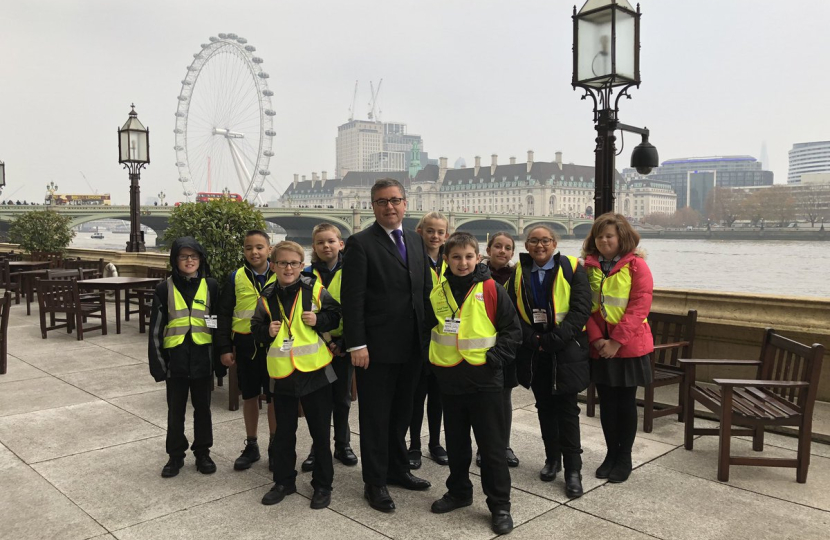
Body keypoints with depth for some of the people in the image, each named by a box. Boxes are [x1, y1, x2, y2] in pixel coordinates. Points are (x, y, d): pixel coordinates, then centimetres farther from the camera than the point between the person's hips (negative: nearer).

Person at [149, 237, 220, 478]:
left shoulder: (210, 286, 0)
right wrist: (157, 361, -3)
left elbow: (220, 323, 4)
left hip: (203, 357, 0)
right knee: (175, 410, 11)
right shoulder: (165, 288, -1)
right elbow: (156, 327, 1)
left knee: (202, 407, 12)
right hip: (176, 358, 0)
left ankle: (202, 452, 26)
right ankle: (175, 455, 25)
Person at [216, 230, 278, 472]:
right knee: (249, 396, 13)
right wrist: (224, 348, -3)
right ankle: (251, 446, 28)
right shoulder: (236, 278, 0)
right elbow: (224, 315, 3)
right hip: (245, 344, 2)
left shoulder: (279, 277, -2)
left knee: (274, 397, 6)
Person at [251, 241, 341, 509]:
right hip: (282, 375, 3)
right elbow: (256, 328, 13)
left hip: (315, 371, -2)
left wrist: (318, 320, -15)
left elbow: (336, 314, 3)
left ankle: (322, 484, 23)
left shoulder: (314, 289, -4)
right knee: (283, 433, 15)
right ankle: (284, 481, 32)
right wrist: (267, 331, -8)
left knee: (320, 432, 8)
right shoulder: (267, 297, 3)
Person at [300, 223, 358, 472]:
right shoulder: (307, 274, 0)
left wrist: (344, 342, -12)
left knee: (342, 397, 10)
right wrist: (326, 341, -12)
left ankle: (343, 444, 24)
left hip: (344, 343, 0)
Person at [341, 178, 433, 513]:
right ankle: (374, 483, 21)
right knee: (375, 418, 7)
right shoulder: (360, 243, -8)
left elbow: (426, 290, 13)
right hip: (377, 348, -6)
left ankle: (397, 470, 35)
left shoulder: (415, 241, 11)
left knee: (402, 413, 19)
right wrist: (356, 344, -17)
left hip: (412, 347, 6)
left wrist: (428, 334, 7)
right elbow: (352, 299, -13)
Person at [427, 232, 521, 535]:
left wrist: (496, 357, -14)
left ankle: (500, 505, 16)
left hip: (484, 380, -4)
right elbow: (428, 328, 16)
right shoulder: (437, 293, 3)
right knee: (456, 442, 18)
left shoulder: (492, 290, -7)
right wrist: (433, 361, 7)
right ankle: (459, 491, 35)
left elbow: (513, 330, -3)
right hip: (449, 379, 4)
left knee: (492, 445, 4)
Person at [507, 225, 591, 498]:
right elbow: (513, 312, 4)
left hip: (565, 350, -4)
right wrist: (532, 338, -11)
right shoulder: (519, 273, 7)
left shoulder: (571, 269, -4)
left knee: (566, 408, -2)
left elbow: (581, 309, -11)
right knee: (544, 406, 13)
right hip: (534, 350, 4)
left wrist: (555, 338, -18)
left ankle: (573, 470, 7)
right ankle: (552, 459, 29)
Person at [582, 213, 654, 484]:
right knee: (606, 402, 11)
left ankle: (624, 458, 21)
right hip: (599, 347, 3)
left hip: (629, 346, -3)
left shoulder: (636, 265, -7)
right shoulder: (589, 267, 3)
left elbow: (640, 306, -13)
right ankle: (611, 454, 27)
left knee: (626, 402, 7)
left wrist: (617, 341, -17)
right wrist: (596, 338, -11)